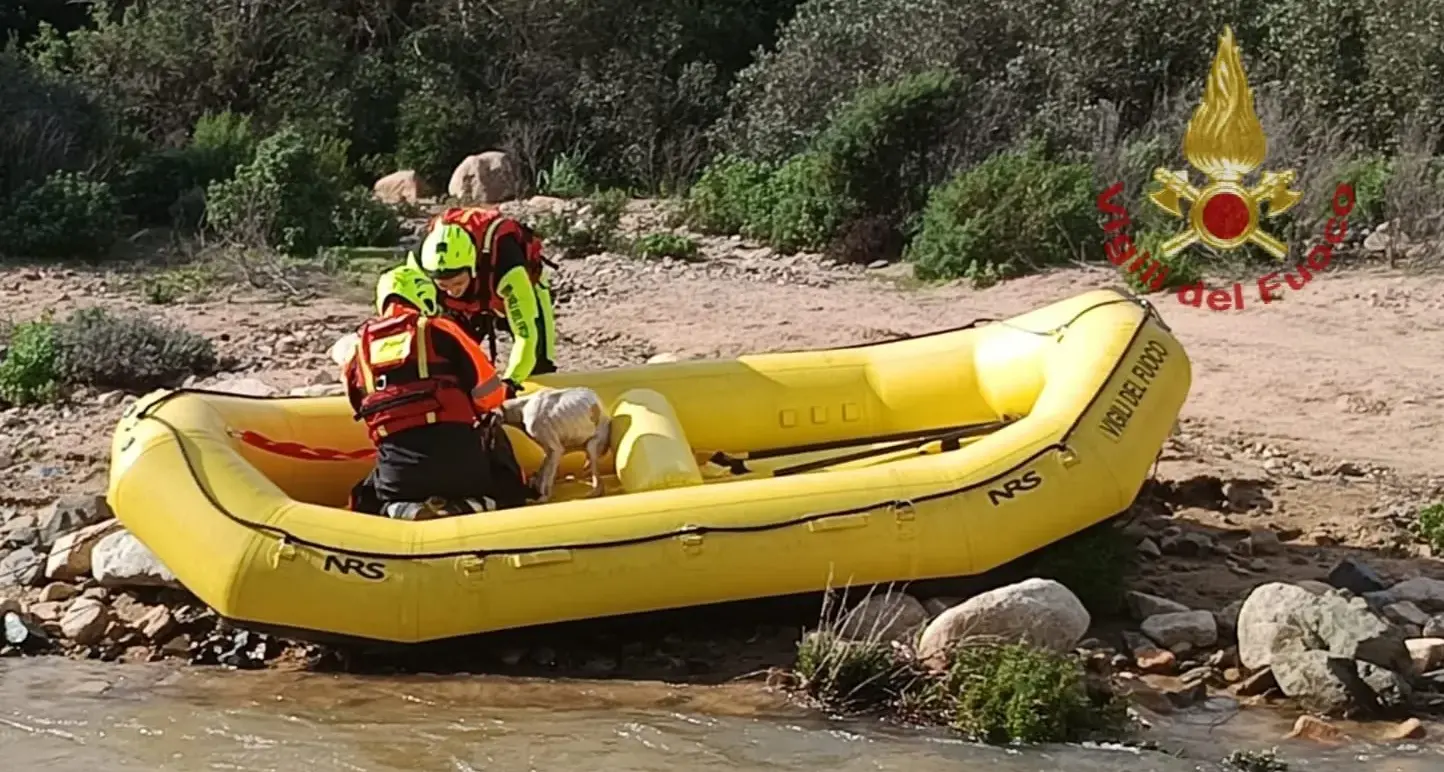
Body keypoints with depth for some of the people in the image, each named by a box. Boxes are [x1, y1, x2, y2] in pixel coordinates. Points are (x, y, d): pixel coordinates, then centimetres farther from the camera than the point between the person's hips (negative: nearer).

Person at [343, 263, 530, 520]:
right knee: (509, 497, 23)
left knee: (366, 505, 30)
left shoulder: (359, 348, 15)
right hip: (457, 454, -2)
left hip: (397, 467, 2)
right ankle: (467, 509, -9)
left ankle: (400, 512, -3)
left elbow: (361, 406, 25)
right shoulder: (439, 330, 5)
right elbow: (491, 393, 4)